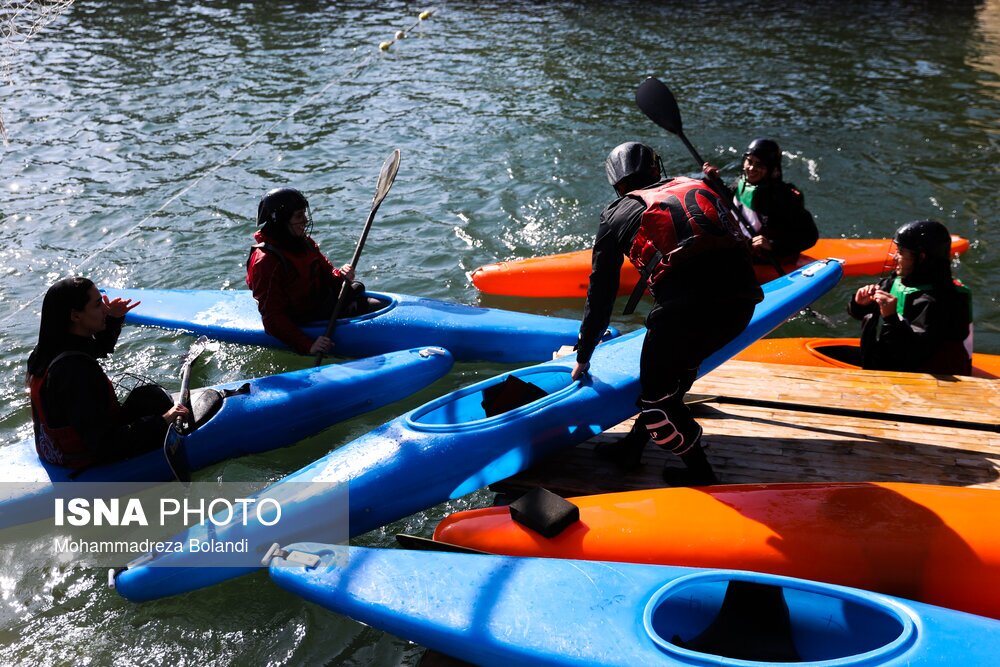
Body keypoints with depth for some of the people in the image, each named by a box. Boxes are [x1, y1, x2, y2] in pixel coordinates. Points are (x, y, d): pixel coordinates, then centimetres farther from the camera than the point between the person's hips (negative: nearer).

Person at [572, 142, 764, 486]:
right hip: (741, 299, 5)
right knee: (679, 368, 25)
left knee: (656, 393, 15)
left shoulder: (618, 215, 22)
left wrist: (583, 357, 39)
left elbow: (601, 294, 27)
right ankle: (634, 446, 35)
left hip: (685, 304, -5)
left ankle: (699, 472, 24)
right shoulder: (699, 188, 31)